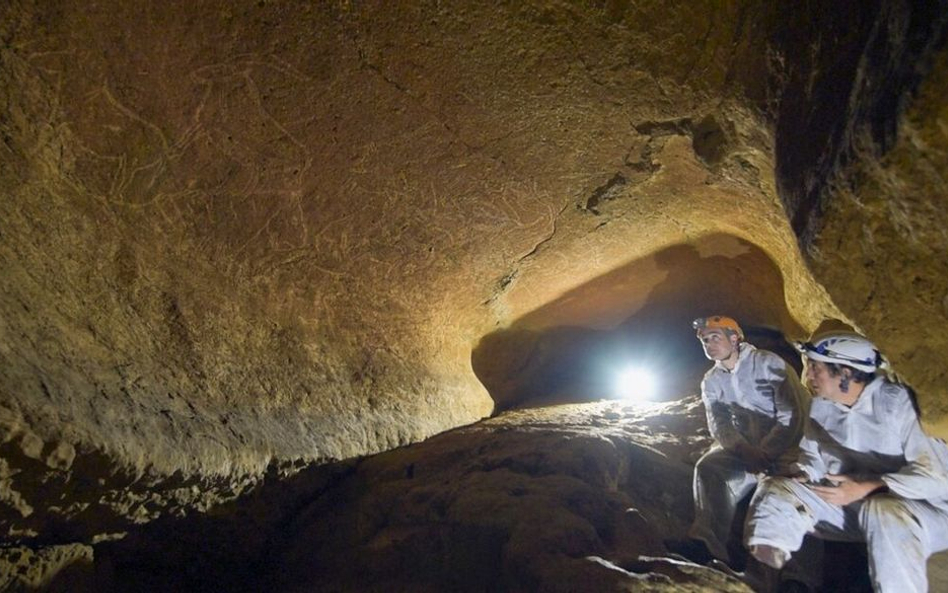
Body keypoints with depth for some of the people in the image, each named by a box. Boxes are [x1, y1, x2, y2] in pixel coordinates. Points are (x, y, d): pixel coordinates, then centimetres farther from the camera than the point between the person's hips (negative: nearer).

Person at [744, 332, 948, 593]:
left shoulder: (896, 402, -18)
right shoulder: (820, 407, 3)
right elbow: (812, 458, 8)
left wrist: (866, 489, -30)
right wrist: (804, 475, -16)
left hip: (923, 506, -6)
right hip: (850, 503, 6)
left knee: (884, 512, -40)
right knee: (776, 489, -10)